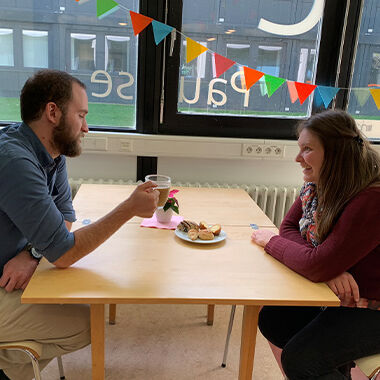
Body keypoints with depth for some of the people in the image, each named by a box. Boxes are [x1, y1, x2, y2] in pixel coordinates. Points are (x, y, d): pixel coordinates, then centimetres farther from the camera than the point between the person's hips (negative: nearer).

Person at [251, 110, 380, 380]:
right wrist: (330, 269, -21)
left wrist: (271, 242, -14)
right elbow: (289, 226, -3)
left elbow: (318, 266, -31)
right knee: (271, 319, 1)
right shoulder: (317, 186, -3)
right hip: (331, 296, 8)